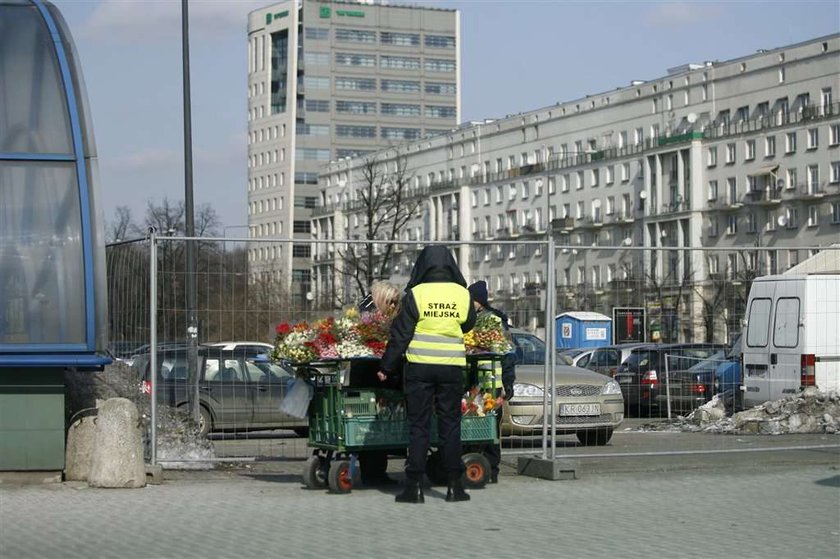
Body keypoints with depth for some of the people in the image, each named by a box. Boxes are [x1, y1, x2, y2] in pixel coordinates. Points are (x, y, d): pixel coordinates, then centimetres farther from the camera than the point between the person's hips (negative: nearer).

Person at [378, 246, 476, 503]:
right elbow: (468, 326, 15)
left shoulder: (416, 294, -6)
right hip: (452, 367, 2)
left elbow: (400, 334, -4)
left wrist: (387, 367, 3)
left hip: (419, 366, -2)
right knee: (451, 425, 9)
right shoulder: (463, 295, 1)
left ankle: (414, 486, 2)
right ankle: (454, 486, 9)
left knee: (418, 426, 3)